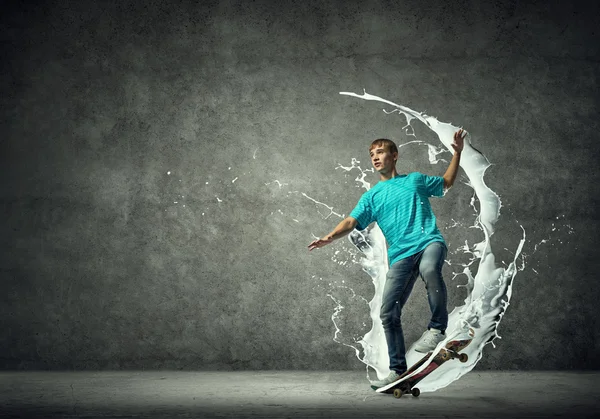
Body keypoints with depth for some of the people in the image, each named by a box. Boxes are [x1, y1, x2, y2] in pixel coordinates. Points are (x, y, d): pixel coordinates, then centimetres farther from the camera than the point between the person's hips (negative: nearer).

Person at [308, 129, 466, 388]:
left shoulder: (415, 179, 18)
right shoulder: (372, 196, 18)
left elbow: (446, 182, 34)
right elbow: (352, 221, 6)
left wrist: (457, 152, 24)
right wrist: (330, 237, -12)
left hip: (429, 241, -2)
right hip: (400, 255, 2)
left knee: (429, 269, -39)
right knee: (388, 314, -4)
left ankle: (437, 329, -20)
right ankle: (398, 371, 9)